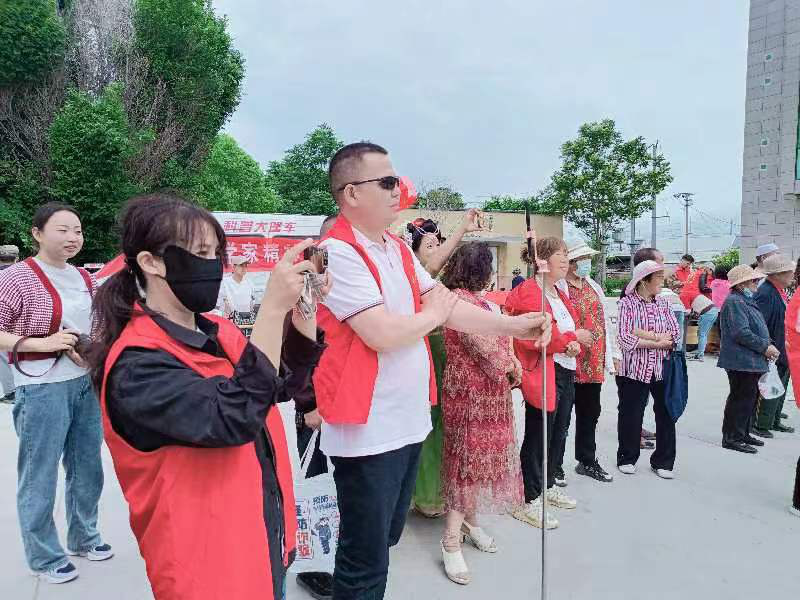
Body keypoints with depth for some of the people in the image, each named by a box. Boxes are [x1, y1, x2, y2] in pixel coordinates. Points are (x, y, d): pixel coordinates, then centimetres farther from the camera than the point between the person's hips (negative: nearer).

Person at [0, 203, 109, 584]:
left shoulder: (84, 278, 8)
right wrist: (41, 343, -22)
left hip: (85, 384, 7)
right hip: (41, 389, -6)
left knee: (87, 467, 17)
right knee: (39, 476, 6)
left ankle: (83, 537, 36)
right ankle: (44, 557, 24)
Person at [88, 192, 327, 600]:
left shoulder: (217, 331, 1)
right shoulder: (136, 365, -23)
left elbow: (286, 383, 6)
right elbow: (233, 418, -34)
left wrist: (304, 309, -8)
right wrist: (273, 307, -36)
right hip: (211, 560, -7)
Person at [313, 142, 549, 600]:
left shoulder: (399, 249, 10)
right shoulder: (338, 252, -18)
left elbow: (447, 306, 8)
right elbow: (382, 334, -26)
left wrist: (511, 326, 0)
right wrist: (434, 315, -8)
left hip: (409, 421, 9)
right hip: (368, 432, -8)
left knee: (386, 539, 25)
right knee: (367, 560, 7)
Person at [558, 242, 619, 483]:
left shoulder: (593, 286, 15)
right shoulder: (559, 288, -11)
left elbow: (605, 321, 18)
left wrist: (612, 354, 17)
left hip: (594, 363, 7)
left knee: (590, 413, 17)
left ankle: (587, 461, 32)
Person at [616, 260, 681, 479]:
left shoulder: (663, 304, 8)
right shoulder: (627, 303, -6)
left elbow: (675, 335, -2)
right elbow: (625, 338, -15)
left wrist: (646, 335, -14)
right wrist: (657, 342, -13)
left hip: (663, 369, 4)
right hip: (635, 369, -4)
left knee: (666, 415, 9)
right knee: (631, 416, 6)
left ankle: (663, 461, 25)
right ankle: (627, 458, 25)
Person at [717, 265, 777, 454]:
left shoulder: (747, 300, 18)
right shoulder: (734, 302, -16)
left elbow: (757, 329, 23)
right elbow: (741, 333, -23)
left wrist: (767, 347, 7)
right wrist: (765, 346, -15)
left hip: (752, 361, 11)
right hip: (741, 362, -10)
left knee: (749, 398, 16)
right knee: (741, 398, -5)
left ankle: (743, 433, 28)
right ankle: (732, 438, 3)